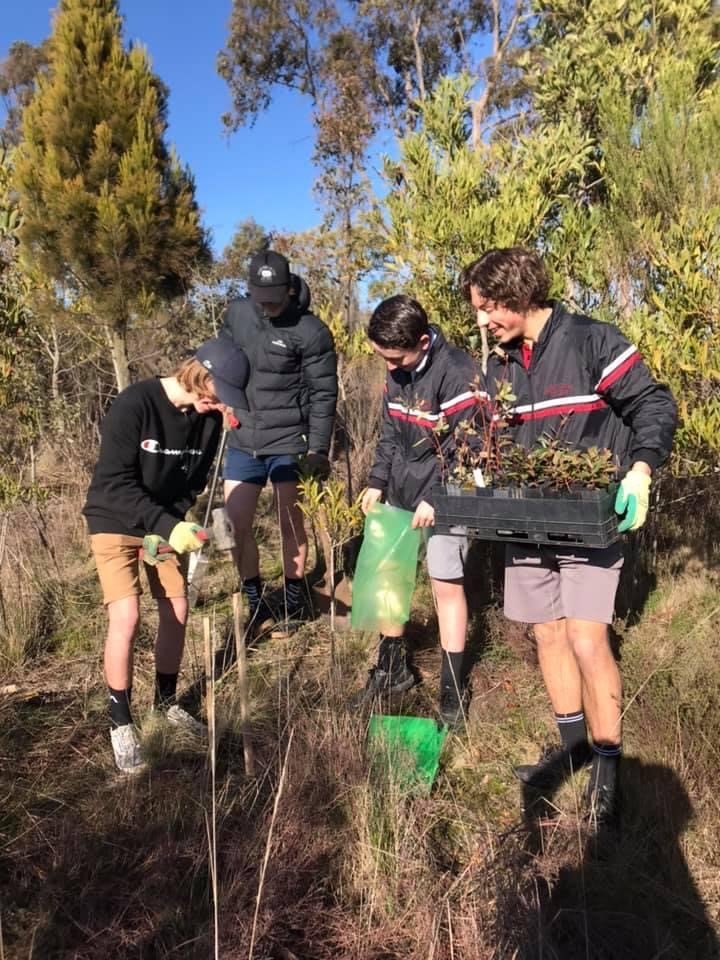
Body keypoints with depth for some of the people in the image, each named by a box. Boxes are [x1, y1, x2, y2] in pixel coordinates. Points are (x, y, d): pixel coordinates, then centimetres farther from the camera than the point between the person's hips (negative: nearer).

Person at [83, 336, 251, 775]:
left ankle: (167, 700, 29)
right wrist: (167, 526, -33)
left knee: (177, 611, 7)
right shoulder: (134, 404, -26)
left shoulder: (209, 418, -8)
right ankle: (121, 722, 6)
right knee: (127, 617, -13)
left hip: (167, 524, 6)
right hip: (116, 523, -5)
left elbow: (195, 481, 0)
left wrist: (178, 525, -15)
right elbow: (114, 483, -26)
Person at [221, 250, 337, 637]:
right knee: (235, 524, 3)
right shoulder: (236, 314, 1)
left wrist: (318, 450, -12)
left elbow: (323, 394, -10)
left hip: (289, 441, -4)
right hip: (242, 439, 5)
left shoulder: (311, 331, -12)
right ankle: (255, 603, 21)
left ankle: (294, 601, 25)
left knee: (291, 523, 6)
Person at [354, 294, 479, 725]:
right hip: (400, 493, 7)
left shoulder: (458, 373, -20)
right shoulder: (396, 371, 4)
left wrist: (438, 499, -19)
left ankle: (453, 688, 18)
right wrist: (378, 482, 6)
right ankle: (392, 668, 32)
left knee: (447, 586, 1)